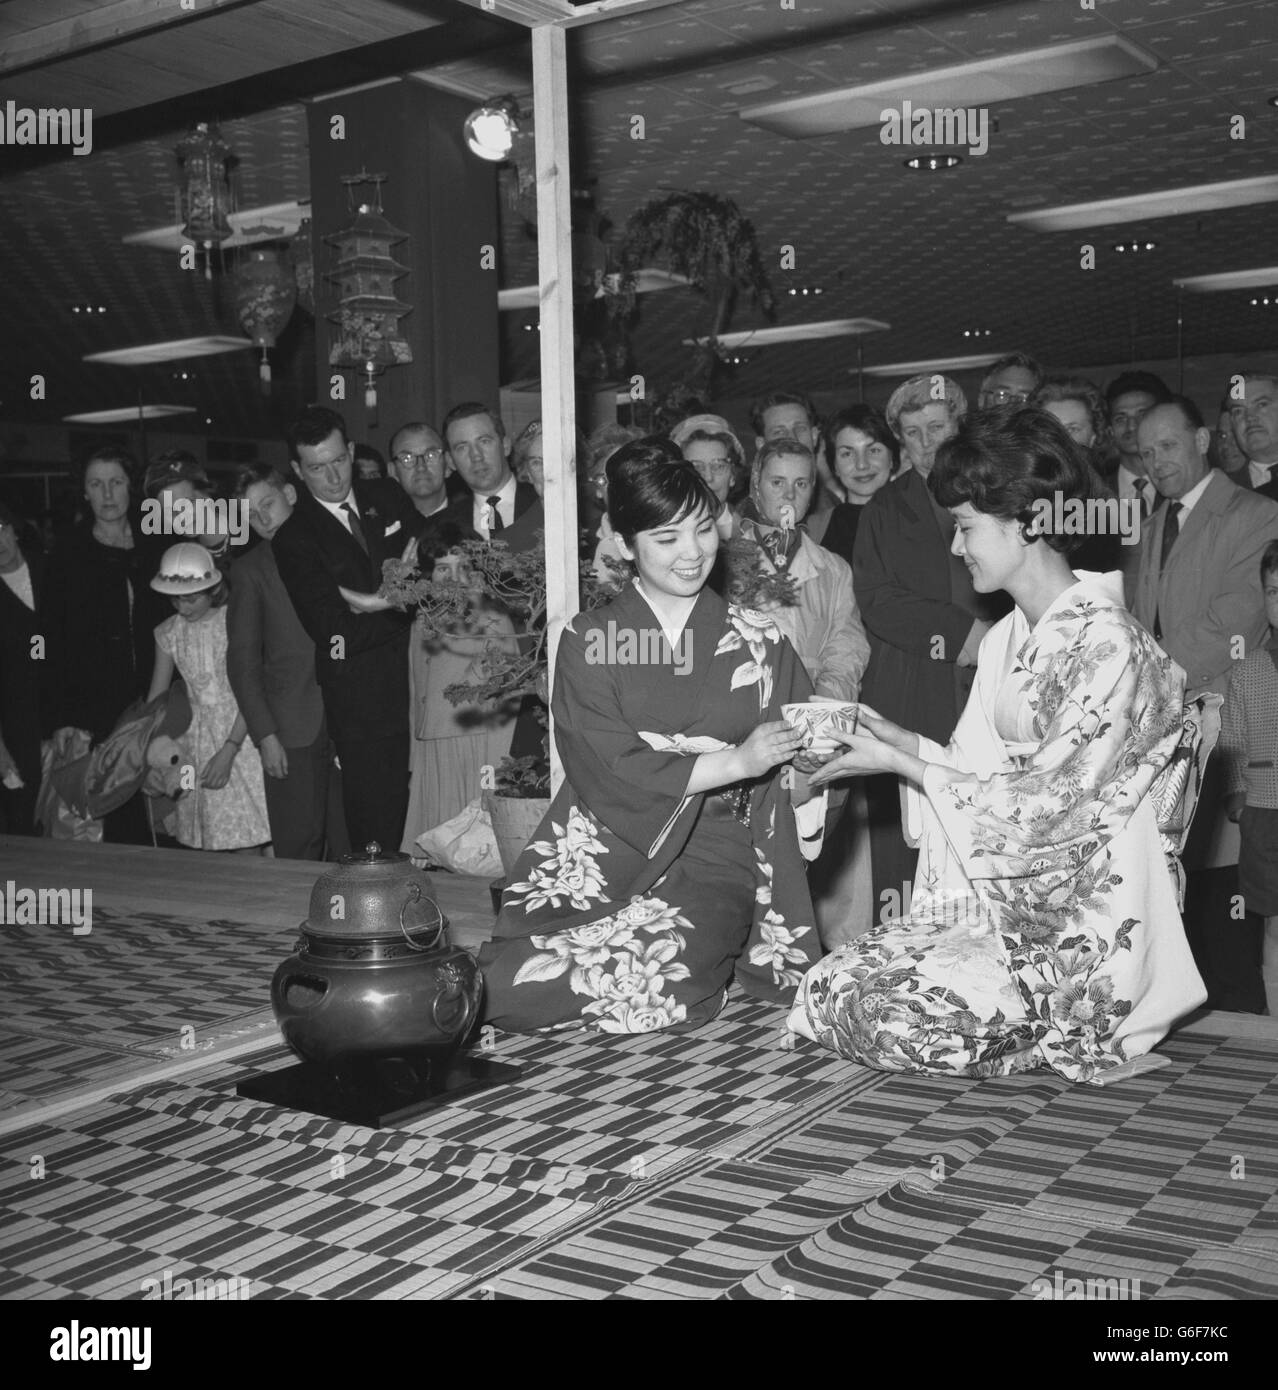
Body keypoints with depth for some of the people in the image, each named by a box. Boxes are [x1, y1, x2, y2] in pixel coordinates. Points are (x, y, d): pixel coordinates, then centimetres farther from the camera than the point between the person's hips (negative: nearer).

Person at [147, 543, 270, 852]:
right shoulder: (169, 633, 4)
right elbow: (156, 696, 9)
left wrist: (228, 751, -19)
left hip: (238, 733, -4)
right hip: (195, 739, 4)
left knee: (245, 844, -8)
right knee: (202, 844, 3)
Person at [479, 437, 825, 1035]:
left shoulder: (758, 642, 8)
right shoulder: (587, 640, 5)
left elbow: (793, 782, 7)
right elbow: (605, 767, -8)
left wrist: (820, 754, -15)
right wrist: (733, 762, -13)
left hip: (713, 859, 0)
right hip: (607, 857, 1)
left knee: (663, 962, -30)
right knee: (507, 985, -21)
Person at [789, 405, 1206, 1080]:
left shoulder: (1109, 645, -17)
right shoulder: (1004, 639, 10)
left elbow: (1040, 808, -19)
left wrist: (898, 761, -13)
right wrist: (899, 739, 0)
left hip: (1083, 934, -8)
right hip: (1001, 909, 8)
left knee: (899, 1019, -21)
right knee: (826, 986, -6)